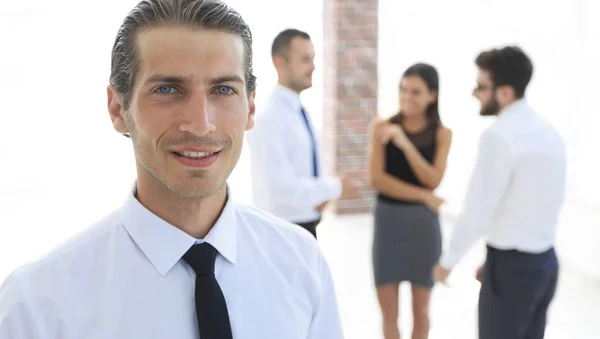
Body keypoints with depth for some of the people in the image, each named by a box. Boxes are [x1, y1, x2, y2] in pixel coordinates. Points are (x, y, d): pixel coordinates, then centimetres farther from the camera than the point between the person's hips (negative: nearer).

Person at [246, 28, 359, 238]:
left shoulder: (301, 112, 8)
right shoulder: (270, 118, -20)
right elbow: (281, 185, -27)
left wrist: (323, 192, -5)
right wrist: (336, 188, -17)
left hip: (307, 226, 9)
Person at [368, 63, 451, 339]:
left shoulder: (442, 134, -1)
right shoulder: (382, 127, -2)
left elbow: (433, 181, -11)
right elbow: (376, 179, -9)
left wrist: (406, 144, -21)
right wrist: (422, 196, -14)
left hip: (422, 223, 0)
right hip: (387, 221, 0)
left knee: (420, 308, 14)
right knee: (388, 311, 7)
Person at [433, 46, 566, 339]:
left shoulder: (499, 135, -19)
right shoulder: (548, 131, 6)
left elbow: (477, 212, -20)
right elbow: (540, 204, 12)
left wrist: (448, 261, -4)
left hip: (511, 265, -8)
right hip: (545, 260, 8)